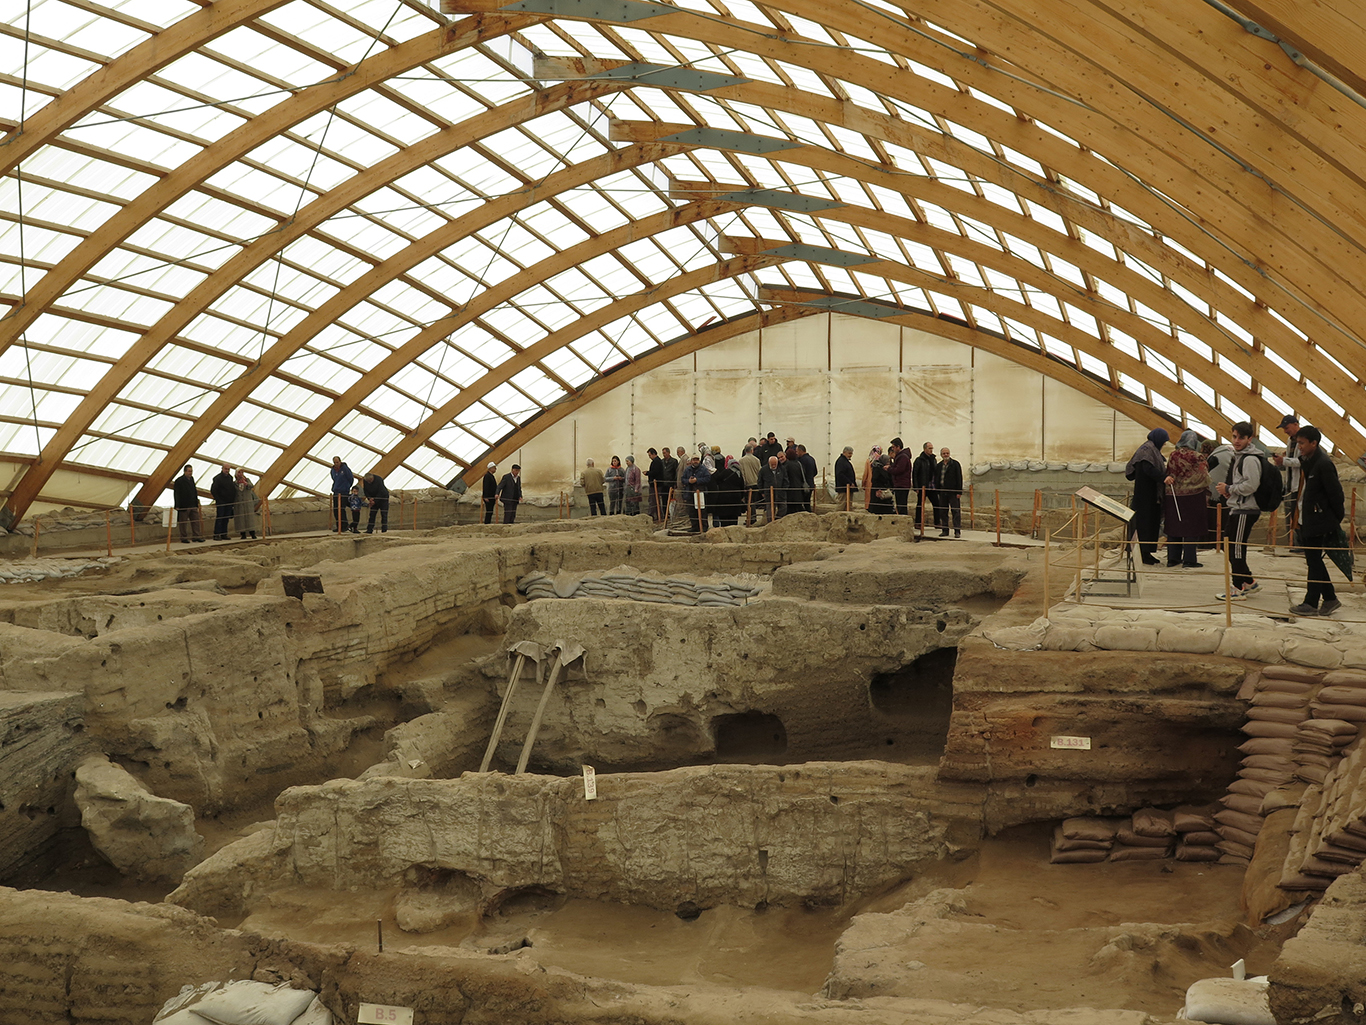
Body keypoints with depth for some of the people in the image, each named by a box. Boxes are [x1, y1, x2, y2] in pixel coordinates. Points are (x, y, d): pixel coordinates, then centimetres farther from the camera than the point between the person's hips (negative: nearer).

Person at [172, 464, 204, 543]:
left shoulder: (191, 479, 12)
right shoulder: (179, 481, -11)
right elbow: (176, 494, -13)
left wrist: (196, 502, 14)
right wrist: (177, 506, -18)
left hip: (193, 505, 7)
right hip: (184, 506, -7)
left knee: (196, 521, 4)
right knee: (183, 523, 3)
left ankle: (197, 536, 8)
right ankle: (183, 538, 10)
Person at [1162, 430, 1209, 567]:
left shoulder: (1173, 455, 0)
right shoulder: (1197, 457, -10)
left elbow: (1168, 472, 3)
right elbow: (1204, 477, -6)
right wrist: (1206, 491, 7)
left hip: (1172, 495, 4)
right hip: (1192, 497, -4)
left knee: (1173, 527, 11)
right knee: (1191, 529, 2)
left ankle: (1173, 558, 13)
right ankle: (1189, 559, 1)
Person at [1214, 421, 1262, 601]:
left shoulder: (1250, 459, -15)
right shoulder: (1236, 456, 17)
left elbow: (1251, 485, -23)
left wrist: (1228, 489, -12)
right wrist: (1225, 489, 10)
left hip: (1245, 510, -10)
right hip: (1236, 508, 10)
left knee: (1237, 550, -6)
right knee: (1231, 547, 14)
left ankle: (1238, 589, 2)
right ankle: (1249, 582, 23)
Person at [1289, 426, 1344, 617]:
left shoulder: (1323, 464, -16)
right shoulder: (1305, 461, 11)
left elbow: (1335, 493, -15)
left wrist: (1337, 520, -10)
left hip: (1319, 521, -9)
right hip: (1305, 520, 9)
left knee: (1314, 561, -4)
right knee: (1313, 560, 12)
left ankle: (1311, 603, 2)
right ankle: (1330, 599, 21)